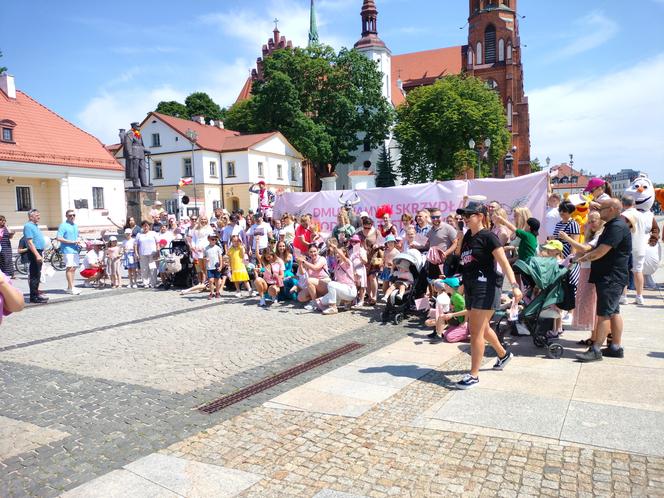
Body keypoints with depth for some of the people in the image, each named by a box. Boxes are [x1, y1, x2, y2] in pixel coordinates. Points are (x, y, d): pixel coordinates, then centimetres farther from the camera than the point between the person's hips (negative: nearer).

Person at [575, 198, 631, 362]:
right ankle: (616, 347, 20)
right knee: (614, 312, 13)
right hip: (609, 277, 11)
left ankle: (596, 350, -6)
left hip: (611, 279, -11)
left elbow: (600, 252, -24)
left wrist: (584, 258, -8)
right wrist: (588, 255, 6)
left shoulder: (617, 227, -19)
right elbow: (601, 249, 22)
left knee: (604, 314, -8)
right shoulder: (613, 225, 16)